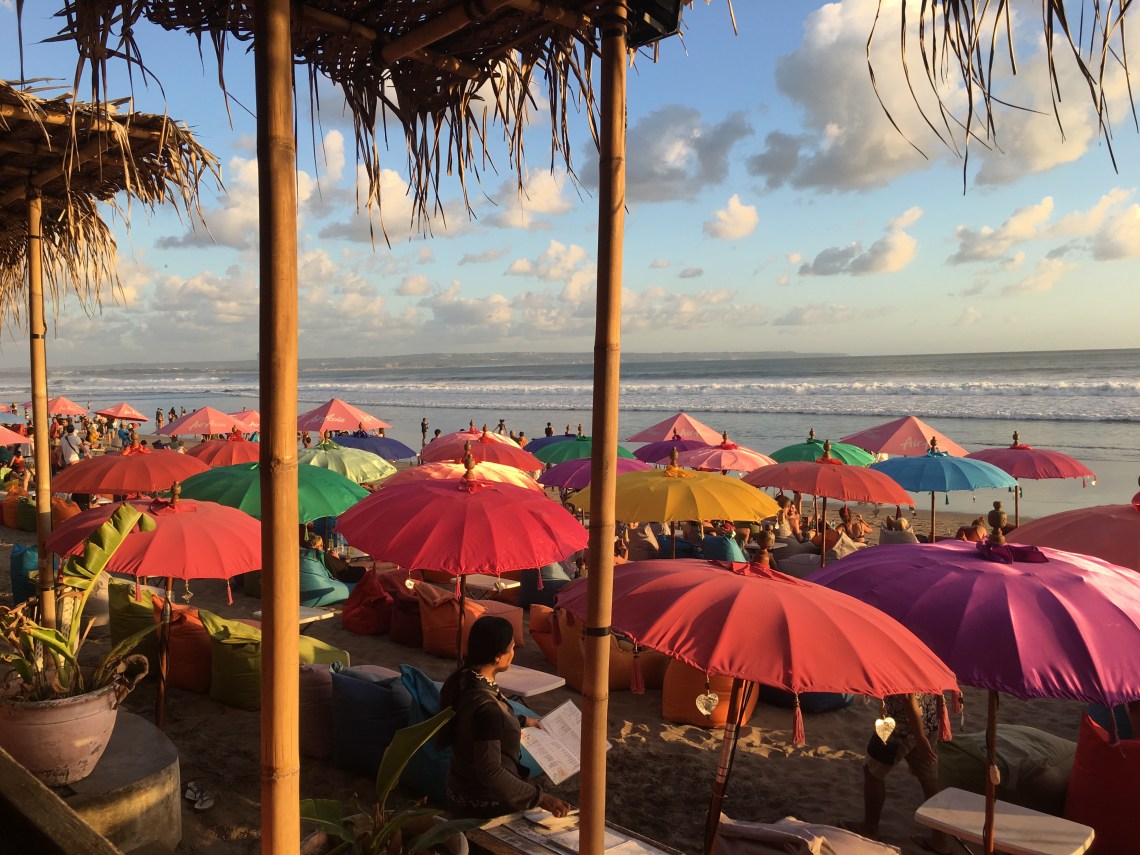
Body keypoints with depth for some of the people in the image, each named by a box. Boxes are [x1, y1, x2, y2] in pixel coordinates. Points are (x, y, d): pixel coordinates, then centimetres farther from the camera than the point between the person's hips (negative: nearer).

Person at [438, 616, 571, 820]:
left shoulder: (462, 679, -4)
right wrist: (541, 798, -26)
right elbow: (490, 772, -30)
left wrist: (521, 721, 24)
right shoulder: (486, 705, -31)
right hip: (485, 805, -9)